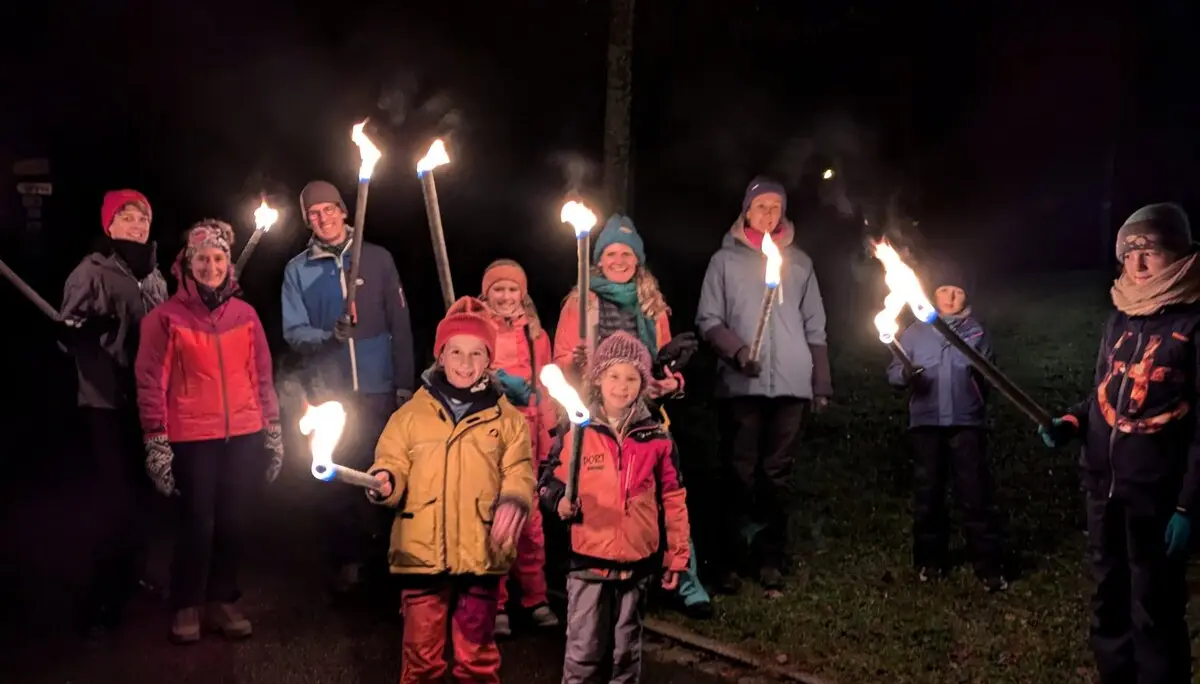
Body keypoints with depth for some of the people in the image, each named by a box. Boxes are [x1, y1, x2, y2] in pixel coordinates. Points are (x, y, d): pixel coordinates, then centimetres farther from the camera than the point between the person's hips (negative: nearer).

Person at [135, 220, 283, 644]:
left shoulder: (244, 314, 7)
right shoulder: (167, 317, -5)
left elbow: (263, 376, 11)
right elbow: (151, 383, -6)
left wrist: (273, 432, 10)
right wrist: (156, 442, -9)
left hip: (244, 437, 4)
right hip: (192, 439, -4)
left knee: (233, 523, 9)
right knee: (197, 524, 0)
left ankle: (223, 601, 24)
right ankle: (187, 607, 17)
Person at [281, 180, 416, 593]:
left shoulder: (378, 259, 3)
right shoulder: (297, 270, 3)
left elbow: (400, 325, 3)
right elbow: (293, 332, -3)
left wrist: (405, 384, -1)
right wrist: (329, 337, -23)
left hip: (379, 389, 0)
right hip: (329, 393, 0)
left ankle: (389, 553, 20)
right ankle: (347, 562, 14)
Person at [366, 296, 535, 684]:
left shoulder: (506, 418, 5)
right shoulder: (411, 414, 6)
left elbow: (519, 470, 1)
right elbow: (393, 465, 5)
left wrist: (514, 501, -21)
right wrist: (384, 482, -19)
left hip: (481, 554, 0)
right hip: (422, 553, 0)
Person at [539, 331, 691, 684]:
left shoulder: (656, 438, 0)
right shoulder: (577, 431, -4)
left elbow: (673, 500, 6)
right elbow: (549, 484, 2)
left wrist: (676, 556, 7)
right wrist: (560, 501, -21)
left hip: (638, 562, 2)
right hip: (588, 561, -2)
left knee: (627, 651, 15)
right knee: (583, 651, 3)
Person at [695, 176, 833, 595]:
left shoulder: (799, 262, 13)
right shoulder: (726, 260, 6)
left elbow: (815, 327, 14)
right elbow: (708, 319, 2)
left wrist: (822, 383, 9)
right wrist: (736, 349, -15)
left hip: (791, 384, 2)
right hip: (741, 384, -2)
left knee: (777, 475, 4)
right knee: (740, 474, -2)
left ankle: (771, 561, 9)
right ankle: (730, 561, 3)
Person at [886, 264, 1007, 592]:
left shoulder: (976, 331, 8)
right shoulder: (915, 332, 7)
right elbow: (892, 371, 3)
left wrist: (983, 374, -8)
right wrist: (905, 374, -17)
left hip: (967, 422, -1)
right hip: (926, 423, 1)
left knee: (975, 495, -4)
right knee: (927, 494, 7)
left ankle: (989, 566, 1)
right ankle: (930, 560, 20)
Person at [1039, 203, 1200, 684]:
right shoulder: (1119, 317, 10)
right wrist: (1071, 422, 1)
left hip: (1157, 493, -6)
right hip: (1103, 484, 7)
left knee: (1155, 613, 1)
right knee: (1108, 601, 17)